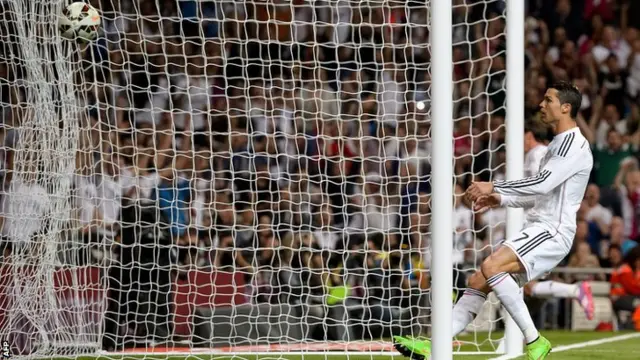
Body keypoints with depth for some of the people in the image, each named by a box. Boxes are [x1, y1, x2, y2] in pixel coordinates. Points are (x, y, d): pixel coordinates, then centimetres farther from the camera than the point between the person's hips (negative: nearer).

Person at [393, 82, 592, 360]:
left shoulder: (574, 144, -9)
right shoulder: (558, 145, 23)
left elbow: (543, 184, -21)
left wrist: (494, 187, -17)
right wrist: (501, 200, 17)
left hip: (552, 232, -10)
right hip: (538, 229, 10)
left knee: (491, 266, -28)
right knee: (478, 282, 2)